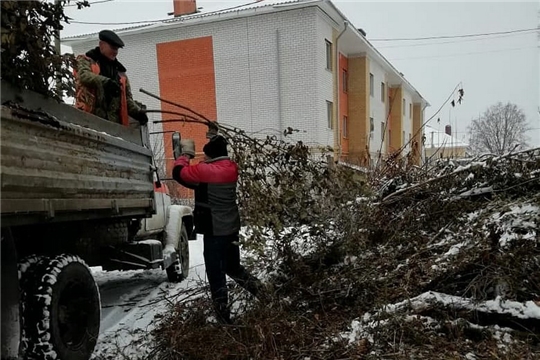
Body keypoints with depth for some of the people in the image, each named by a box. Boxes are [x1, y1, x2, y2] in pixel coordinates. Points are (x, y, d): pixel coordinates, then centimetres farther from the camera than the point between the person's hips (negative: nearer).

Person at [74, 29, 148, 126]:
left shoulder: (120, 72, 25)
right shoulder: (86, 61, 12)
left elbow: (127, 98, 20)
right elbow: (84, 75, -12)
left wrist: (137, 111, -2)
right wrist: (105, 82, -30)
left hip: (113, 121, 5)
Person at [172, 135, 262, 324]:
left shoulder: (207, 170, -18)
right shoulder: (231, 168, 5)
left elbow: (178, 172, -9)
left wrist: (187, 152, 4)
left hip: (214, 230, -7)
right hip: (231, 228, 7)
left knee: (216, 274, 2)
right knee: (233, 267, 24)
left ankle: (224, 317, 6)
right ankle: (263, 293, 19)